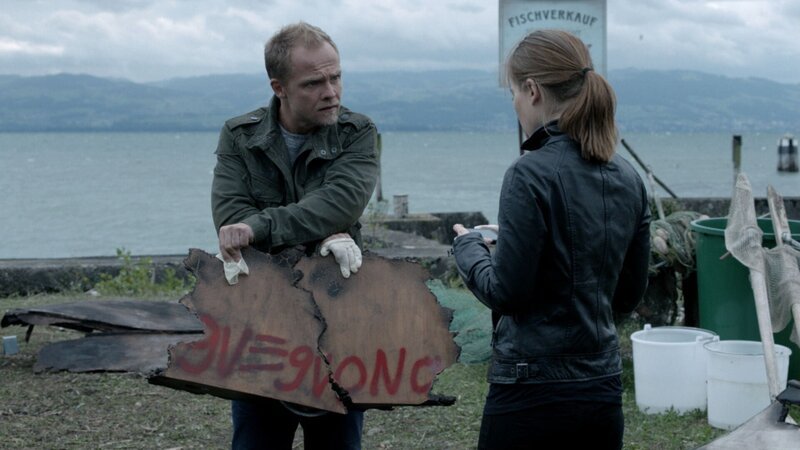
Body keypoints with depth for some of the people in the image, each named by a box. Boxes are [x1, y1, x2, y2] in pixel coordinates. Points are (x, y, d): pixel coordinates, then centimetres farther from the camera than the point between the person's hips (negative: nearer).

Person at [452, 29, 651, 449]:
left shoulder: (531, 175, -15)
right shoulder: (628, 178, 6)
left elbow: (507, 292, -13)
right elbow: (628, 294, 13)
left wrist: (468, 246, 4)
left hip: (533, 396, -6)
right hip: (604, 393, 7)